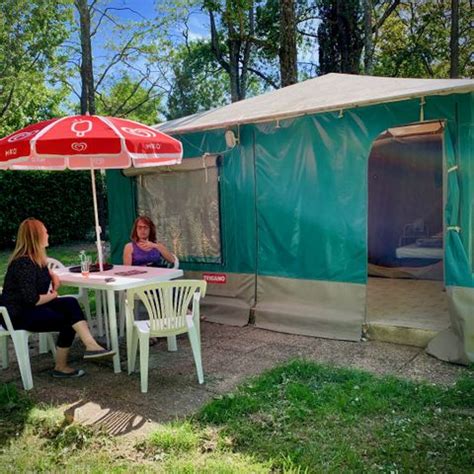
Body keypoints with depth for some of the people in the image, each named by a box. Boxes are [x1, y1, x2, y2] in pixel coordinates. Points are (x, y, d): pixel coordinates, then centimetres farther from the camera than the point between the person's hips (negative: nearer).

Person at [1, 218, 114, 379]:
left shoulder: (36, 258, 9)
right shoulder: (24, 263, -22)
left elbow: (46, 272, 33)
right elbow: (32, 300, -28)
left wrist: (54, 277, 9)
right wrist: (52, 296, -8)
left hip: (33, 307, 9)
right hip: (19, 314, -9)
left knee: (70, 303, -14)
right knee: (68, 321, -13)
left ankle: (91, 346, -23)